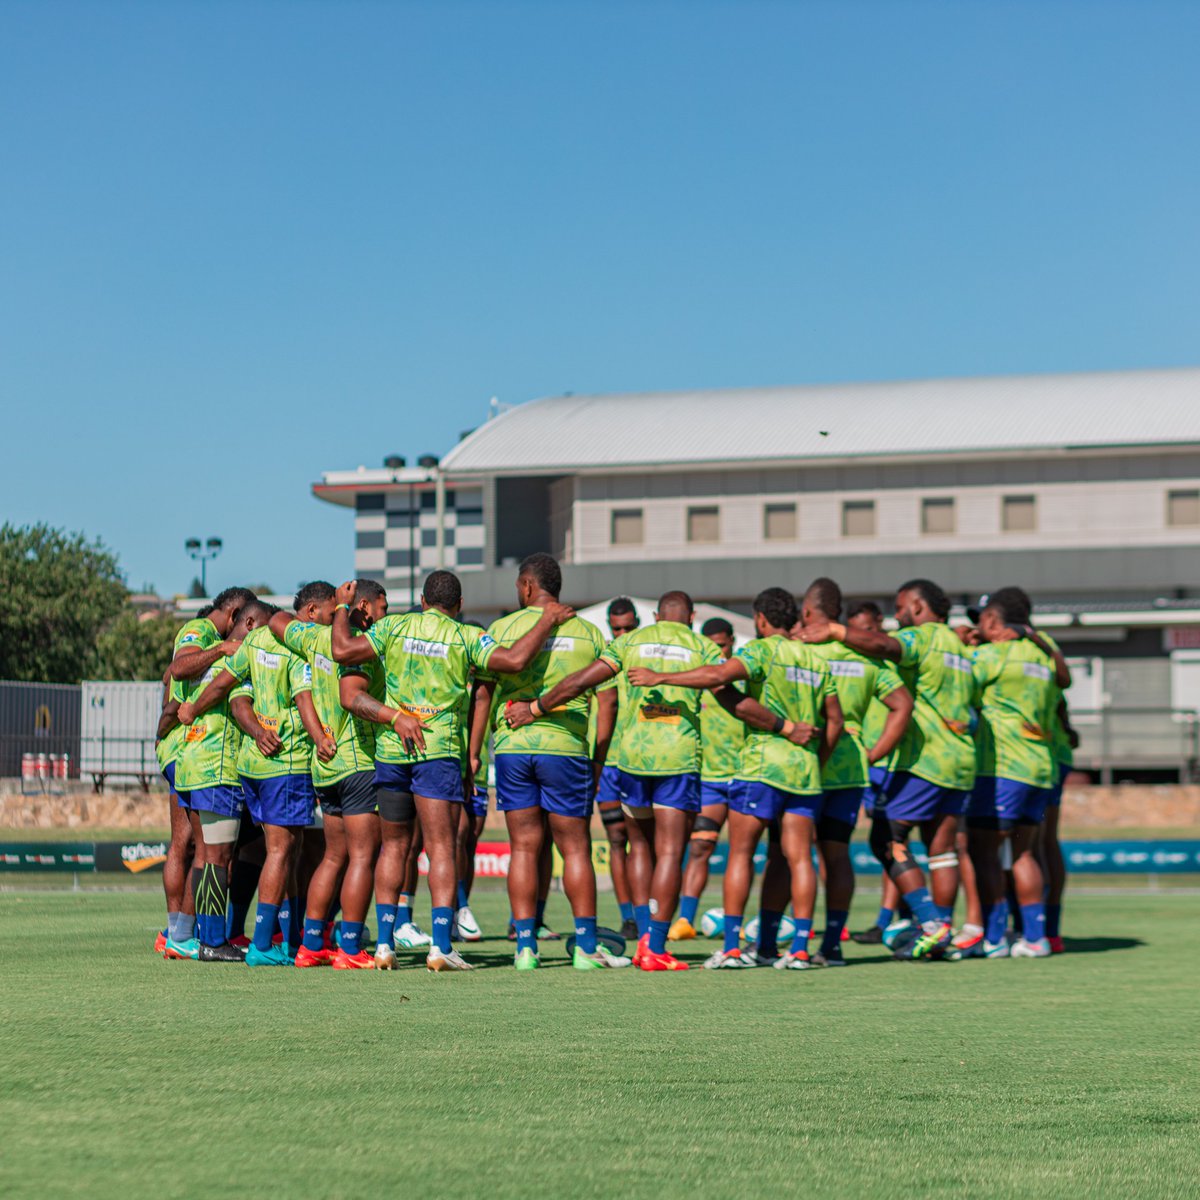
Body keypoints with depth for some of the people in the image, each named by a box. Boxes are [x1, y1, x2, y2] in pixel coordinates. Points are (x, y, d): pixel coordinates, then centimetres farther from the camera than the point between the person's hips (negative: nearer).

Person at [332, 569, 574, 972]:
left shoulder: (394, 627, 3)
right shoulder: (466, 637, -3)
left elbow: (343, 651, -3)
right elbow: (515, 659, -15)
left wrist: (342, 608, 12)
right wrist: (547, 621, -3)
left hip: (391, 746, 3)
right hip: (440, 749, -3)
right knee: (441, 847, -3)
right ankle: (440, 945, -14)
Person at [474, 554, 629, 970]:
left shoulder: (501, 630, 3)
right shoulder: (588, 633, 6)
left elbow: (482, 695, 1)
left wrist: (472, 753, 5)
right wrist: (600, 761, 14)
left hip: (511, 748, 1)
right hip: (566, 748, -1)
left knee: (523, 849, 5)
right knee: (575, 849, 5)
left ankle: (525, 946, 3)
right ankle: (586, 947, 3)